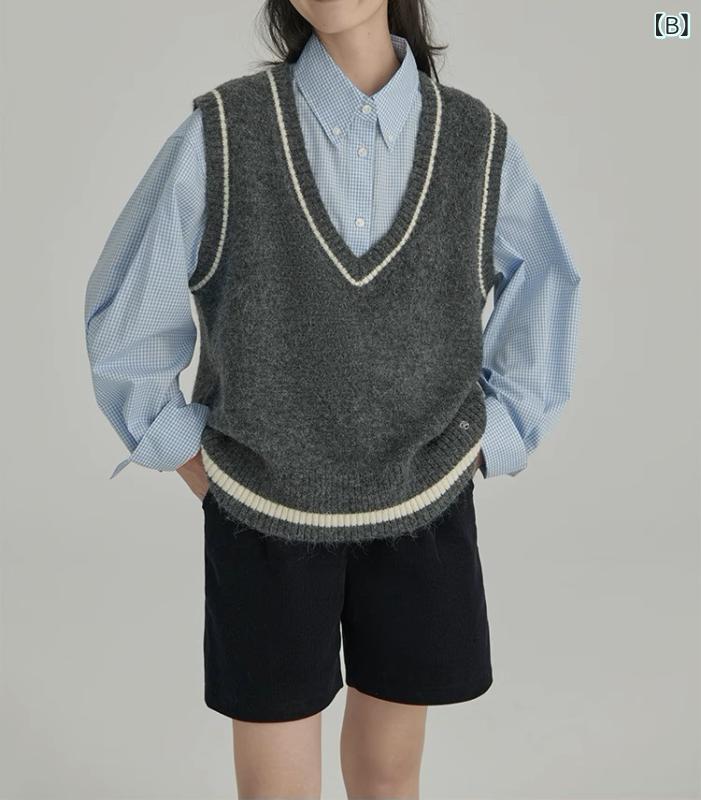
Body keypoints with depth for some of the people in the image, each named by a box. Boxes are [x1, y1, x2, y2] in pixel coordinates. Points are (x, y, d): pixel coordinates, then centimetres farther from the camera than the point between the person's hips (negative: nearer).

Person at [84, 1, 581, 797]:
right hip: (268, 513, -1)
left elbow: (543, 288, 7)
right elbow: (126, 314, -3)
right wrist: (194, 467, -3)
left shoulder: (477, 141, -10)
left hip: (420, 508, 2)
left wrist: (486, 446, 2)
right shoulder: (222, 134, -16)